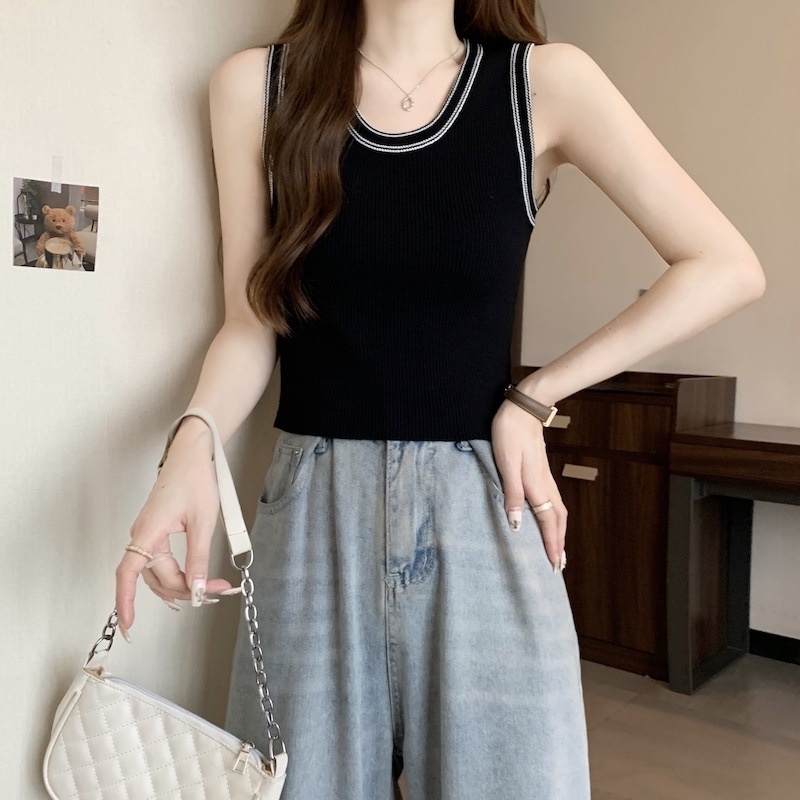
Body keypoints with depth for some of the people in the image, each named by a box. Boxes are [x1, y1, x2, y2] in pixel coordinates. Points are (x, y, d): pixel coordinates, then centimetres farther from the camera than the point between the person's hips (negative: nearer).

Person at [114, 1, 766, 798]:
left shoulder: (544, 82, -2)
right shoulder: (256, 85, 2)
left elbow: (726, 270, -1)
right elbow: (253, 320, 4)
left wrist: (536, 396, -5)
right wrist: (194, 443, -15)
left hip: (482, 512, 0)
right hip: (316, 511, 1)